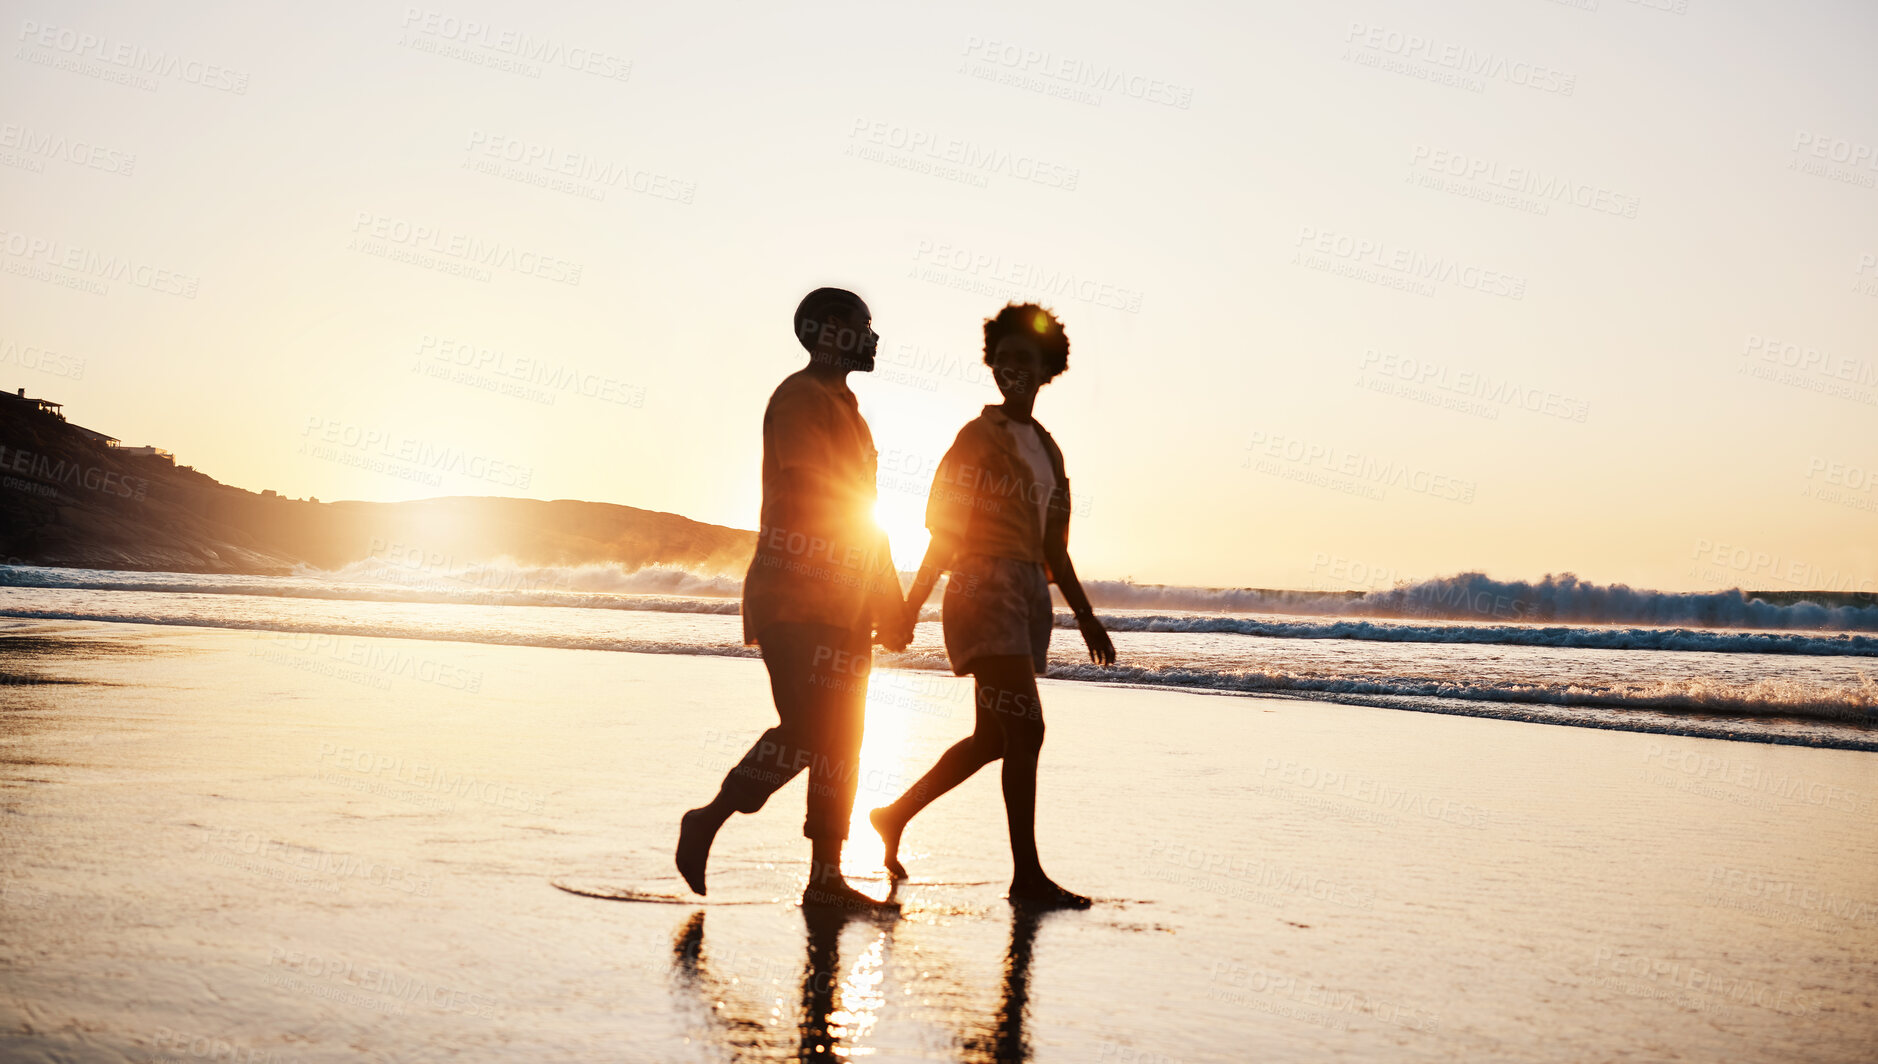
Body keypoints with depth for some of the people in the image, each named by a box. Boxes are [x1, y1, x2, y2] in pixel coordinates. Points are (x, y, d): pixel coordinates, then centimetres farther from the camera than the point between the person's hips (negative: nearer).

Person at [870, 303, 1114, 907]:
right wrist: (912, 606, -12)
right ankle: (1027, 874, -8)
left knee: (993, 737, 12)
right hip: (985, 587, -8)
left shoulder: (1045, 447, 18)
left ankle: (896, 814, 28)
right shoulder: (979, 436, -3)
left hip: (1030, 593, 8)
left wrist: (1085, 617, 19)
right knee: (1025, 729, -13)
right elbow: (945, 530, -7)